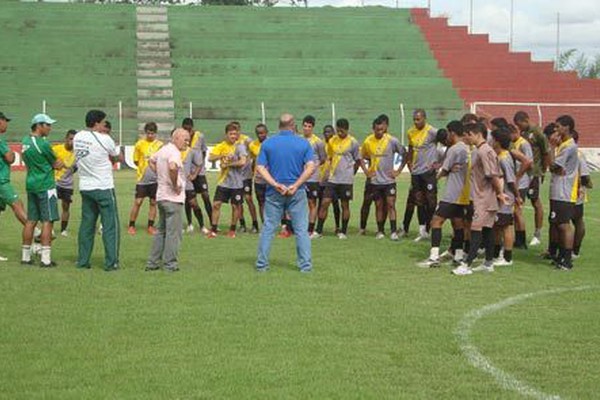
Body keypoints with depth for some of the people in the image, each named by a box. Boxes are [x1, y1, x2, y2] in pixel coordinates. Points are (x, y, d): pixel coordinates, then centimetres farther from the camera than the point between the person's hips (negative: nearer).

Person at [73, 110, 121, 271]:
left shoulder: (77, 137, 4)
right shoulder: (104, 139, -13)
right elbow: (116, 157, -1)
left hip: (85, 187, 6)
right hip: (103, 187, -6)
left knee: (87, 224, 12)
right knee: (110, 225, 1)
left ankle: (82, 261, 14)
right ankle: (111, 262, 1)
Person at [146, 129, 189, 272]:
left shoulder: (163, 150, 13)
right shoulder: (174, 152, -16)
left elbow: (151, 161, 30)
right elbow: (172, 167, -36)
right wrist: (175, 185, -22)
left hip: (161, 195, 9)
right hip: (172, 197, -9)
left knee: (161, 230, 16)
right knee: (173, 232, -1)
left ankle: (152, 263, 18)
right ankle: (170, 264, 2)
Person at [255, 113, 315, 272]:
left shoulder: (267, 143, 2)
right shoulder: (304, 143, -1)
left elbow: (260, 167, -5)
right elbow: (311, 167, -9)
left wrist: (275, 185, -10)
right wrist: (295, 185, -10)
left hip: (274, 193, 1)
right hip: (297, 193, -1)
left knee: (268, 228, 9)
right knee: (301, 229, 6)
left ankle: (261, 264, 12)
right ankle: (305, 265, 6)